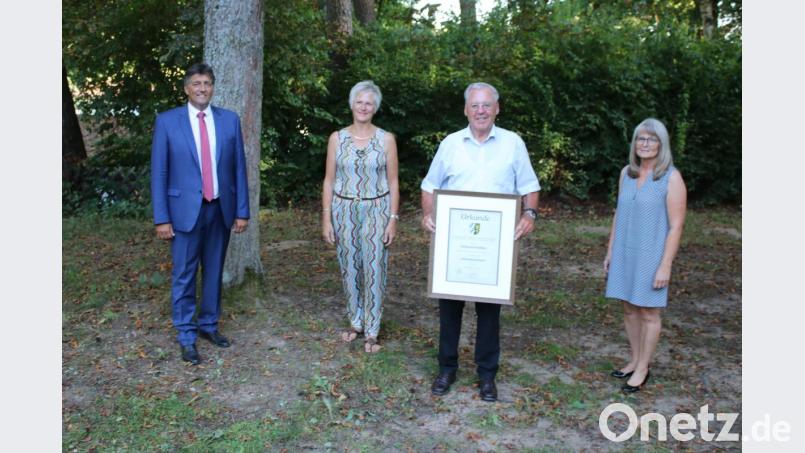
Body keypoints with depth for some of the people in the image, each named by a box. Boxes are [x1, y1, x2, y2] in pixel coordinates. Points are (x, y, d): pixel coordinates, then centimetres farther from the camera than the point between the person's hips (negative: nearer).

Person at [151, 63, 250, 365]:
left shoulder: (230, 120, 4)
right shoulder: (167, 121, -2)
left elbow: (239, 168, 5)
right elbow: (159, 172, -3)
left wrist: (242, 211, 2)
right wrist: (161, 218, -6)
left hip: (220, 209, 3)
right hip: (185, 209, -2)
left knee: (214, 272, 13)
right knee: (184, 276, 4)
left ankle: (209, 325, 29)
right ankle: (186, 337, 16)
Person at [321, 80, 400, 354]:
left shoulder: (386, 139, 0)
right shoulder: (337, 138, 3)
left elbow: (393, 183, 1)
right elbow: (329, 180, 4)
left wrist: (393, 220, -4)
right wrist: (326, 219, -2)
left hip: (376, 211, -1)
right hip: (344, 211, 2)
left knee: (374, 270, -1)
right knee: (349, 269, 9)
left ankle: (371, 331, 12)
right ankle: (356, 322, 28)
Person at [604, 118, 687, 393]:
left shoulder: (671, 178, -11)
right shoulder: (627, 173, 5)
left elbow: (676, 226, -12)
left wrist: (665, 265, -15)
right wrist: (610, 251, 12)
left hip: (651, 257, -5)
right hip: (625, 254, 5)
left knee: (649, 313, 6)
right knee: (629, 309, 13)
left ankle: (642, 370, 18)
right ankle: (635, 361, 28)